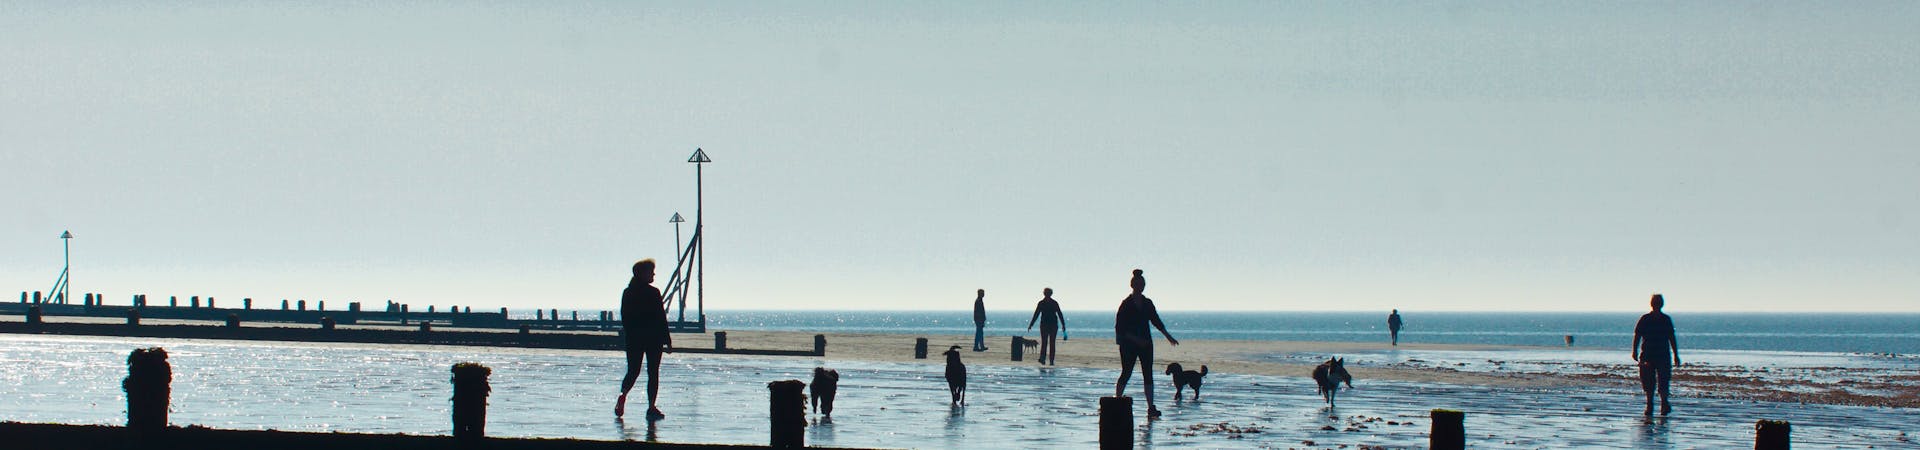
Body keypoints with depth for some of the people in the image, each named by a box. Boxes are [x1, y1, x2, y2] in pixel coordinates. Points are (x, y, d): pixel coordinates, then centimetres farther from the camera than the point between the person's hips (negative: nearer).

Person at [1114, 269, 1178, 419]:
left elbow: (1156, 321, 19)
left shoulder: (1148, 303, 9)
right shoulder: (1126, 304, -7)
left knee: (1148, 375, -1)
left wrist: (1168, 336, 15)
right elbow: (1120, 326, -11)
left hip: (1145, 344, 5)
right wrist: (1135, 339, -18)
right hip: (1129, 344, -5)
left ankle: (1151, 408, -4)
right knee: (1126, 374, -2)